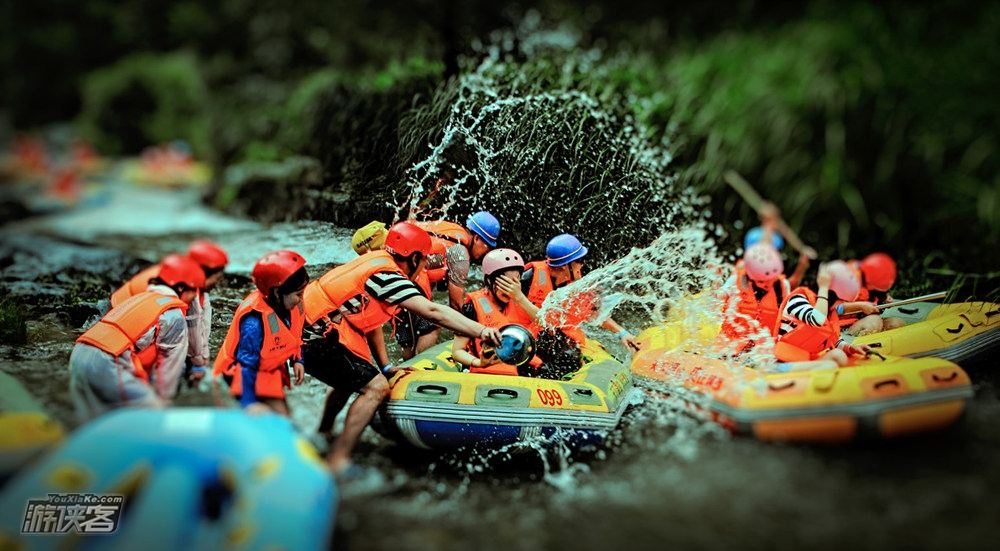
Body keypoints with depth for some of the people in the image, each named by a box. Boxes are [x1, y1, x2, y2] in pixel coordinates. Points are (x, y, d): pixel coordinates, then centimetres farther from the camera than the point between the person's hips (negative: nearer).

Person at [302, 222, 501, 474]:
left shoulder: (377, 263, 13)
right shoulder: (388, 274, -16)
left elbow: (370, 320, 18)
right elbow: (433, 312, -25)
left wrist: (385, 365, 16)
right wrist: (481, 330, -27)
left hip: (305, 330, 11)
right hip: (317, 338, -11)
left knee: (350, 380, 32)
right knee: (376, 387, -14)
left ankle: (323, 435, 52)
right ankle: (337, 461, -12)